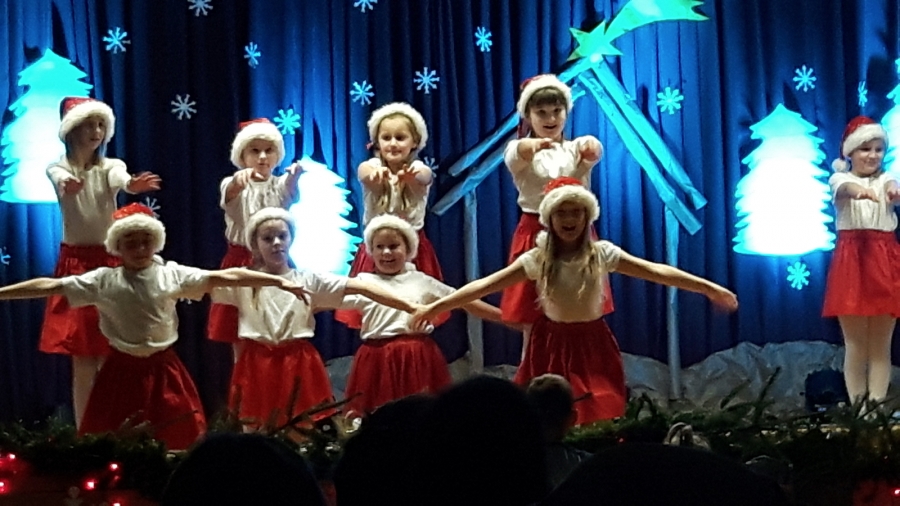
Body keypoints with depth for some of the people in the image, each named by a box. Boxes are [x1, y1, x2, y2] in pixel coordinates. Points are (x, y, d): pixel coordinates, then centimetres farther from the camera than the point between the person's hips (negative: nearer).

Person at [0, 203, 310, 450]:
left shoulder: (173, 275, -3)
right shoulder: (103, 281, -4)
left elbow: (225, 277, -8)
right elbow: (50, 287, -6)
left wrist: (279, 282, -12)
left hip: (162, 370, 0)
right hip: (122, 371, 0)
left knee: (175, 438, 4)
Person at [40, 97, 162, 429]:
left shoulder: (111, 166, 4)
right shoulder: (58, 169, 0)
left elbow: (120, 180, -21)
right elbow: (62, 182, -25)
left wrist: (133, 185, -46)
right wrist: (68, 186, -51)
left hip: (111, 262, 1)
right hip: (75, 263, -1)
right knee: (83, 361, -1)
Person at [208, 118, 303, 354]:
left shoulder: (280, 185, 2)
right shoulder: (233, 185, -3)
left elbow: (292, 193, -21)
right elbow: (229, 192, -27)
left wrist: (294, 176, -46)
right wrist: (239, 178, -52)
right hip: (241, 262, -1)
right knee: (240, 338, 3)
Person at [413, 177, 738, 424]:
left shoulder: (602, 254, -5)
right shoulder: (538, 259, -5)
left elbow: (655, 272, -7)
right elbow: (486, 285, -7)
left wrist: (708, 288, -11)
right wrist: (438, 305, -14)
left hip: (592, 346, 0)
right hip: (553, 346, 0)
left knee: (600, 422, -5)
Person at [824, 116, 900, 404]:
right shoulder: (841, 179, 3)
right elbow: (847, 188, -23)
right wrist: (860, 191, -50)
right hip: (851, 261, -2)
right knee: (856, 344, 1)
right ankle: (857, 407, 5)